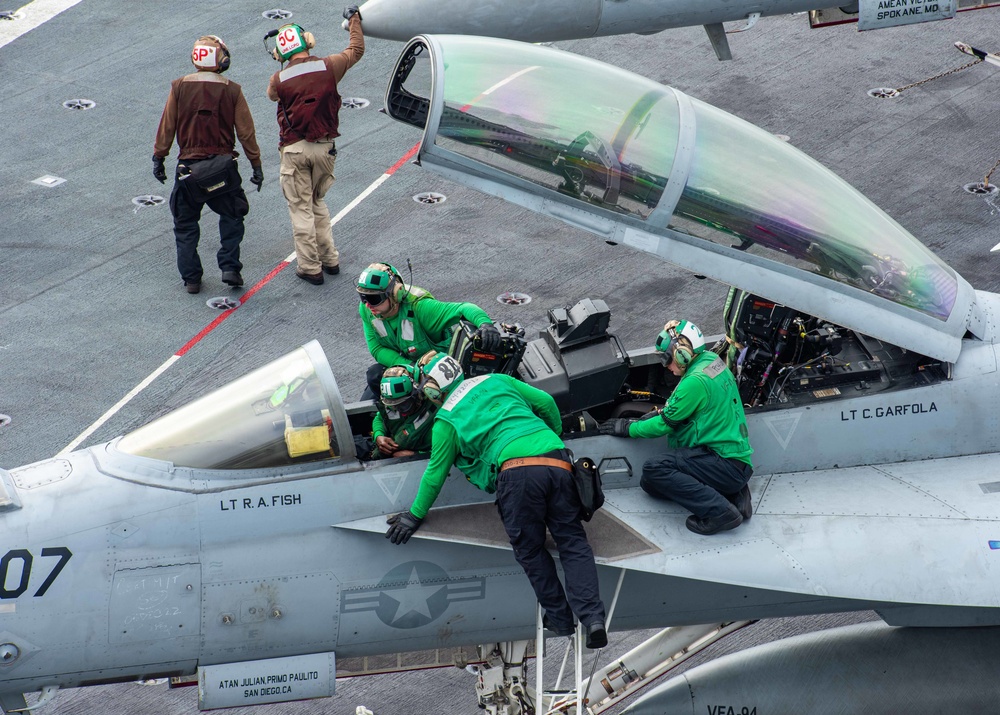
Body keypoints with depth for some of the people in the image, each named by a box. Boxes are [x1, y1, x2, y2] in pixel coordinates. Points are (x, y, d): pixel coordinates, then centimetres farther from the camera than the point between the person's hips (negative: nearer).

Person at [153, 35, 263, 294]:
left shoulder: (179, 87, -4)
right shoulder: (232, 91, -5)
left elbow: (166, 127, 1)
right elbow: (246, 132, -1)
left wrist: (158, 158, 12)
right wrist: (256, 165, 8)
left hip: (188, 166, 1)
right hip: (223, 169, 0)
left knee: (185, 224, 12)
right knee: (231, 216, 19)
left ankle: (190, 277, 12)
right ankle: (230, 267, 7)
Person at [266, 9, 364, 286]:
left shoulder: (278, 79, -7)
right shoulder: (328, 66, -5)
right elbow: (356, 50, 13)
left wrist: (282, 66, 29)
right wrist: (354, 20, 27)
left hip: (295, 149, -3)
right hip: (325, 147, 3)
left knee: (301, 208, 5)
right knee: (317, 202, 21)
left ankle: (311, 268, 7)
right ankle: (330, 259, 23)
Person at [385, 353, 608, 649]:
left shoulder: (445, 421, 13)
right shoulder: (495, 381, 25)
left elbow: (436, 473, 18)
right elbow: (545, 402, 24)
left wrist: (415, 516, 30)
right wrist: (555, 436, 41)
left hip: (517, 471, -4)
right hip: (558, 463, 4)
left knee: (530, 550, 13)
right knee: (573, 542, 6)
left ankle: (559, 618, 13)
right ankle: (592, 617, -7)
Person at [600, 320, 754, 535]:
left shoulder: (696, 381, -18)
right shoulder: (712, 360, 10)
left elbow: (664, 424, -10)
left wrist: (628, 428, 3)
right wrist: (659, 412, 14)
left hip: (727, 465, -10)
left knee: (654, 469, -21)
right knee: (650, 484, 8)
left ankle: (718, 511, -22)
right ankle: (733, 494, 4)